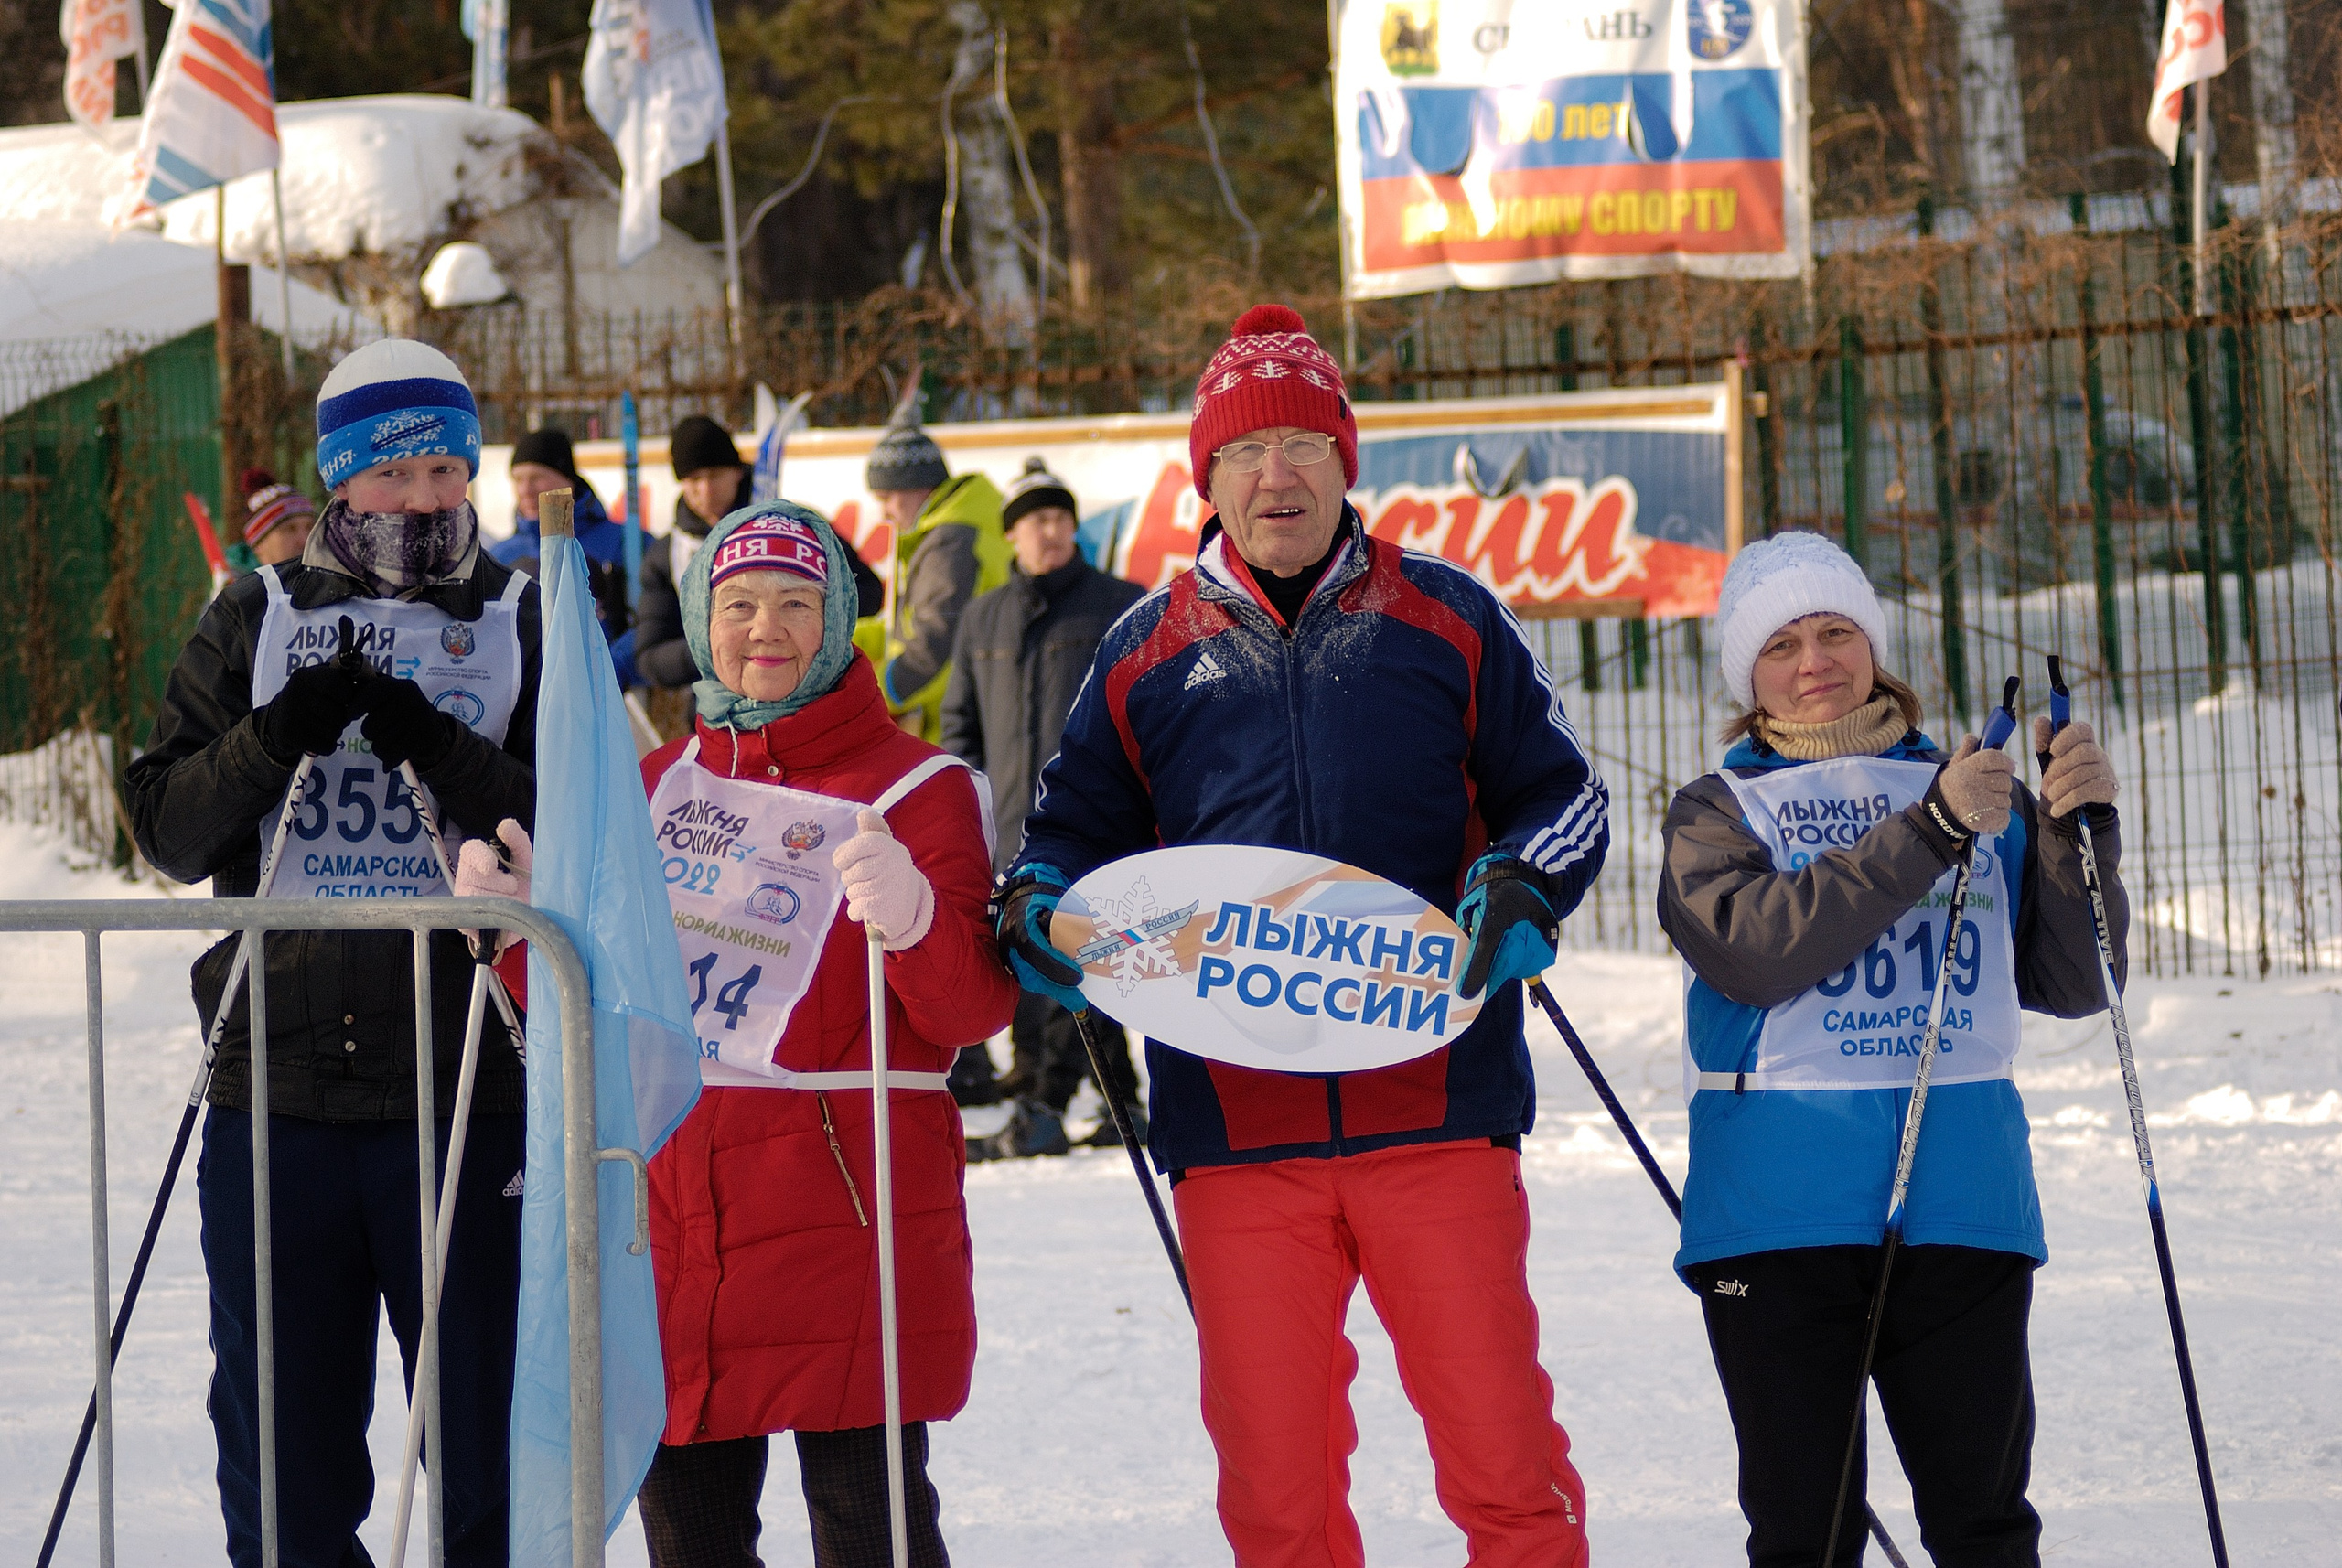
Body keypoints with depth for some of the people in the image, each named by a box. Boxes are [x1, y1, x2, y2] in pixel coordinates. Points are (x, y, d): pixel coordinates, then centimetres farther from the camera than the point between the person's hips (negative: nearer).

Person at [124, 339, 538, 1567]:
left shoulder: (523, 624, 7)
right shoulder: (257, 623, 11)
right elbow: (168, 831, 5)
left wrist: (443, 755, -18)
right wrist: (277, 738, -12)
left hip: (467, 1094, -2)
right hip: (278, 1087, 2)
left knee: (488, 1444, 1)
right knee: (283, 1456, 8)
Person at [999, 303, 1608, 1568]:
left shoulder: (1444, 620, 7)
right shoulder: (1148, 651, 11)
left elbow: (1561, 796, 11)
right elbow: (1075, 830, 17)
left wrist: (1519, 892, -9)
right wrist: (1033, 909, -4)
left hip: (1434, 1095, -1)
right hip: (1236, 1120, 1)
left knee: (1496, 1439, -3)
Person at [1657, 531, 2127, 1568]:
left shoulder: (1978, 796, 15)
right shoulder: (1716, 813, 9)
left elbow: (2072, 983, 10)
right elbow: (1756, 949, -13)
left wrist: (2080, 829, -5)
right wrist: (1929, 834, -18)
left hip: (1962, 1199, 2)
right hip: (1781, 1212, -1)